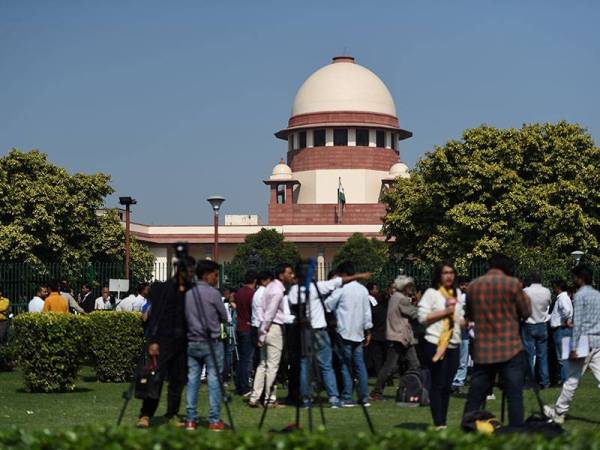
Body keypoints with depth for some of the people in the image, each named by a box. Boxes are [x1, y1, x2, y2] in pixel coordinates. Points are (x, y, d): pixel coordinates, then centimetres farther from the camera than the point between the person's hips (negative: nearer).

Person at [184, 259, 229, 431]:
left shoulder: (187, 293, 5)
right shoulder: (213, 293, -9)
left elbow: (184, 317, 10)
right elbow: (224, 317, 0)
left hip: (192, 342, 5)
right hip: (211, 343, -5)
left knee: (192, 380, 7)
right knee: (214, 380, -1)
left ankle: (191, 419, 7)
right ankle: (214, 420, -2)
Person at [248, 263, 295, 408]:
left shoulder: (272, 286, 13)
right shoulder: (277, 291, -16)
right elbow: (269, 314, -18)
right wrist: (263, 334, -16)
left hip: (268, 327, 9)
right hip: (274, 328, -9)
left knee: (263, 364, 11)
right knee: (272, 366, -2)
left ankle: (254, 398, 10)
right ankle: (270, 399, 3)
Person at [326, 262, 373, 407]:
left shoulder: (341, 289, -8)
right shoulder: (363, 290, 9)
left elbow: (327, 305, -5)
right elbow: (367, 312, 12)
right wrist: (368, 331, 17)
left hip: (344, 333, -5)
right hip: (358, 333, 5)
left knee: (346, 366, -2)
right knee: (360, 365, 7)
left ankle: (347, 398, -3)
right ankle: (364, 398, 6)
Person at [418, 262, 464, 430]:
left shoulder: (457, 294, 17)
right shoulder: (431, 293, -2)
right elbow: (423, 317, -10)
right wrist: (445, 312, -13)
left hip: (453, 345, 6)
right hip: (435, 345, -6)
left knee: (447, 386, 7)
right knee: (437, 384, -4)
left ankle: (443, 422, 12)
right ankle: (438, 424, -3)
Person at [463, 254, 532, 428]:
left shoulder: (473, 286, 5)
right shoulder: (513, 283, -6)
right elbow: (526, 312, 2)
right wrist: (524, 296, 17)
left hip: (482, 351, 4)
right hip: (510, 349, -3)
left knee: (475, 397, 9)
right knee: (514, 397, -1)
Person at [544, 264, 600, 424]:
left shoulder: (580, 295, -8)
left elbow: (577, 323, -14)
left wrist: (573, 348, -14)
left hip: (585, 341, -6)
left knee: (572, 380, 4)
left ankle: (558, 413, 15)